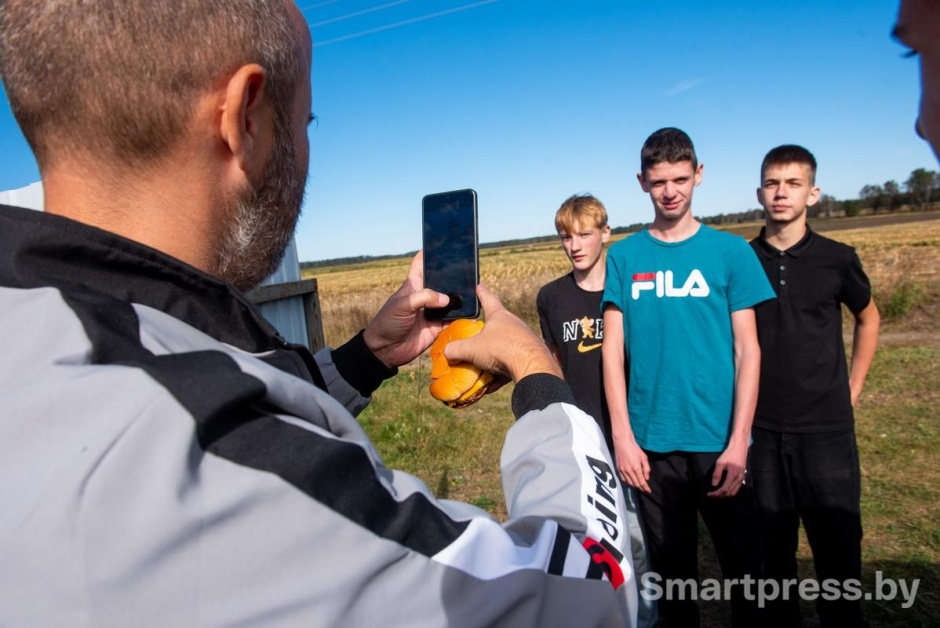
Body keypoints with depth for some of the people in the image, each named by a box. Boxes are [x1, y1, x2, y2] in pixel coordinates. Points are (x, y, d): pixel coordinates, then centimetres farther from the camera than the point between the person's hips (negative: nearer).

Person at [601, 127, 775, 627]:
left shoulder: (731, 252, 0)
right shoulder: (624, 257, 2)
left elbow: (747, 350, -2)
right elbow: (613, 350, 1)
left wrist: (738, 443, -9)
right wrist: (623, 437, -5)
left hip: (720, 443, 0)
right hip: (652, 446, 1)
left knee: (744, 568, 13)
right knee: (671, 572, 17)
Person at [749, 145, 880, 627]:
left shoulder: (836, 259, -2)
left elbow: (868, 319, 15)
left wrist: (853, 388, 9)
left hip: (827, 429, -1)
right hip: (762, 430, 1)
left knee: (838, 547, 6)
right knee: (773, 548, 13)